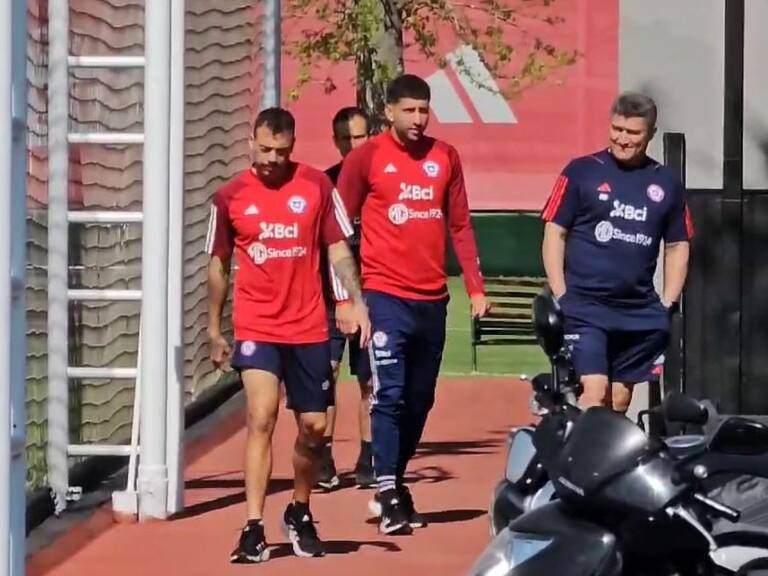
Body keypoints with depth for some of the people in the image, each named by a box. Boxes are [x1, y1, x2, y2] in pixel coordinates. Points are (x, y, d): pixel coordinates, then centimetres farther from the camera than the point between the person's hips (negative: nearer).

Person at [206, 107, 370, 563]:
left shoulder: (317, 186, -1)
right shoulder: (231, 196, 1)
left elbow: (338, 248, 3)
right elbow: (219, 265, 10)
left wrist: (357, 302, -11)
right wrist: (214, 329, 12)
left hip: (309, 328, 2)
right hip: (256, 328, -1)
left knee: (314, 426, 8)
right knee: (261, 418, -16)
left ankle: (300, 514, 31)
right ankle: (254, 529, -16)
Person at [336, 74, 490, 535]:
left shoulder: (446, 157, 8)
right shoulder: (367, 158, -3)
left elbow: (460, 225, 13)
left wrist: (476, 288, 7)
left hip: (432, 299, 5)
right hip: (385, 297, -4)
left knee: (420, 400, 10)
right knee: (389, 394, -11)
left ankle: (395, 486, 23)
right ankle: (388, 497, -10)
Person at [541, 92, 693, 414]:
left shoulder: (666, 184, 9)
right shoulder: (582, 172, -1)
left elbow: (678, 246, 16)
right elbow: (554, 233, 0)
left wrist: (667, 304, 6)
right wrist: (561, 296, -7)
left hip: (640, 313, 4)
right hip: (585, 308, -4)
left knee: (619, 403, 8)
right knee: (594, 394, -15)